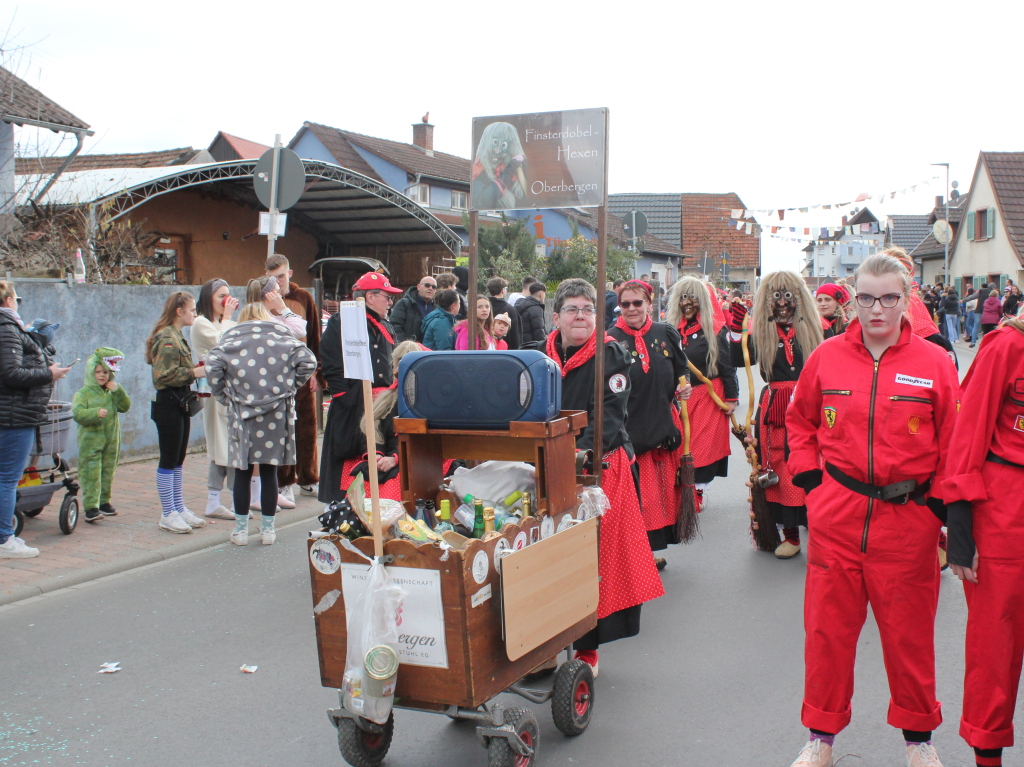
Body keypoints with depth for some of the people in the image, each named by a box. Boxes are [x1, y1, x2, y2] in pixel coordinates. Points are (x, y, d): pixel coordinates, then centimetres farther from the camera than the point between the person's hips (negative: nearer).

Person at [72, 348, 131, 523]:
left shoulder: (112, 393, 11)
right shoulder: (83, 393, -4)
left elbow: (125, 406, 1)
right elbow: (77, 413, -15)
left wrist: (118, 390, -11)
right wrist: (96, 413, -29)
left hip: (111, 441, 5)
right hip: (90, 441, -5)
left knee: (107, 473, 13)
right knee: (91, 475, -8)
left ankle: (104, 502, 24)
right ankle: (90, 507, -10)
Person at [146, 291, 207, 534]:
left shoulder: (177, 336, 15)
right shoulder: (166, 338, -16)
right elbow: (165, 375, -23)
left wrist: (197, 368, 7)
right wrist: (195, 372, -20)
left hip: (180, 404, 10)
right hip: (168, 406, -10)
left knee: (177, 461, 15)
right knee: (168, 461, -3)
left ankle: (179, 509, 22)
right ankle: (167, 515, 4)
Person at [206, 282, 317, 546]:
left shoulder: (231, 337, 3)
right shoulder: (282, 335, 5)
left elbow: (213, 367, -11)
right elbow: (308, 362, -6)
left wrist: (223, 396, 2)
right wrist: (289, 387, 6)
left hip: (242, 413, -1)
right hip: (277, 414, 1)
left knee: (242, 472, 8)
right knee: (269, 471, 8)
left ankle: (241, 529, 13)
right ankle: (268, 528, 14)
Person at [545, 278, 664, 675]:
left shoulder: (610, 354, -4)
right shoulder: (543, 356, 9)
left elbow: (611, 415, -12)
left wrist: (583, 452, -26)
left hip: (601, 467, -4)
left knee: (593, 556, -2)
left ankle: (587, 648, 10)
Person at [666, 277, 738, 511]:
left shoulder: (714, 329, -2)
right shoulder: (670, 329, 5)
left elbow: (726, 365, 0)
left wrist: (731, 397, -2)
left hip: (709, 397, -2)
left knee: (704, 447, -1)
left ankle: (698, 494, 7)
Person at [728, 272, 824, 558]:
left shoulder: (814, 329, 7)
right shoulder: (761, 332, 6)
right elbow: (737, 360, -8)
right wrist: (736, 329, -17)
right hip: (775, 412, 1)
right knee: (781, 470, 4)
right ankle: (790, 533, 14)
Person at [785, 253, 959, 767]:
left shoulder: (934, 362, -3)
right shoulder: (827, 357, 1)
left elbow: (952, 443, 3)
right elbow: (800, 421, 16)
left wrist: (938, 505, -3)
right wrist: (810, 479, 7)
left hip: (907, 518, -1)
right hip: (836, 517, 1)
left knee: (909, 631, 11)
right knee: (828, 628, 8)